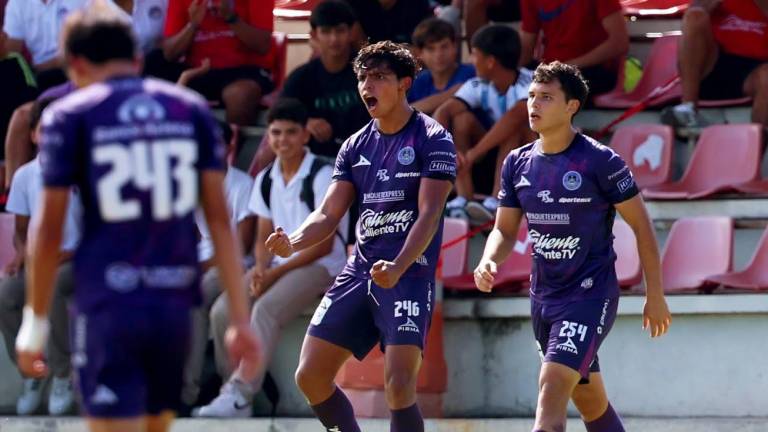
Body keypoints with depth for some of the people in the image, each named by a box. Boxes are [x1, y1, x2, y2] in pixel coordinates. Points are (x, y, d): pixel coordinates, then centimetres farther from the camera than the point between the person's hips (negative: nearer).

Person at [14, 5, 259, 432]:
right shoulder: (192, 110, 9)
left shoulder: (70, 116, 1)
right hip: (175, 301, 4)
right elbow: (220, 219, 6)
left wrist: (36, 322, 7)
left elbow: (50, 230, -1)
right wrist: (241, 318, 6)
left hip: (108, 305, -4)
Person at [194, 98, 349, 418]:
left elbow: (324, 244, -12)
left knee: (265, 309, -32)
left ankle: (240, 394, -37)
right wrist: (261, 269, -9)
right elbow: (264, 238, 14)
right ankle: (233, 390, -12)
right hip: (278, 266, 7)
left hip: (321, 267, -7)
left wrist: (277, 272, -16)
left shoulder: (322, 176, -8)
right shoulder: (266, 180, 12)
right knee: (223, 311, -16)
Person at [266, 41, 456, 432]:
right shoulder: (356, 146, 13)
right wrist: (293, 243, -11)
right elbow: (329, 214, 11)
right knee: (310, 376, 2)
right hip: (359, 271, 7)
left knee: (398, 386, -19)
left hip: (409, 274, -7)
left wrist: (397, 268, -28)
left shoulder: (433, 139, -5)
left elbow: (429, 213, -13)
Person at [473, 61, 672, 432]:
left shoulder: (600, 161, -13)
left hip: (591, 295, -7)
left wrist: (655, 297, -6)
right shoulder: (518, 163, 5)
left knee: (551, 391, -21)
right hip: (544, 299, 7)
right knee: (591, 402, 17)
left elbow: (641, 226, -7)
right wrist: (489, 261, -11)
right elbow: (505, 229, 12)